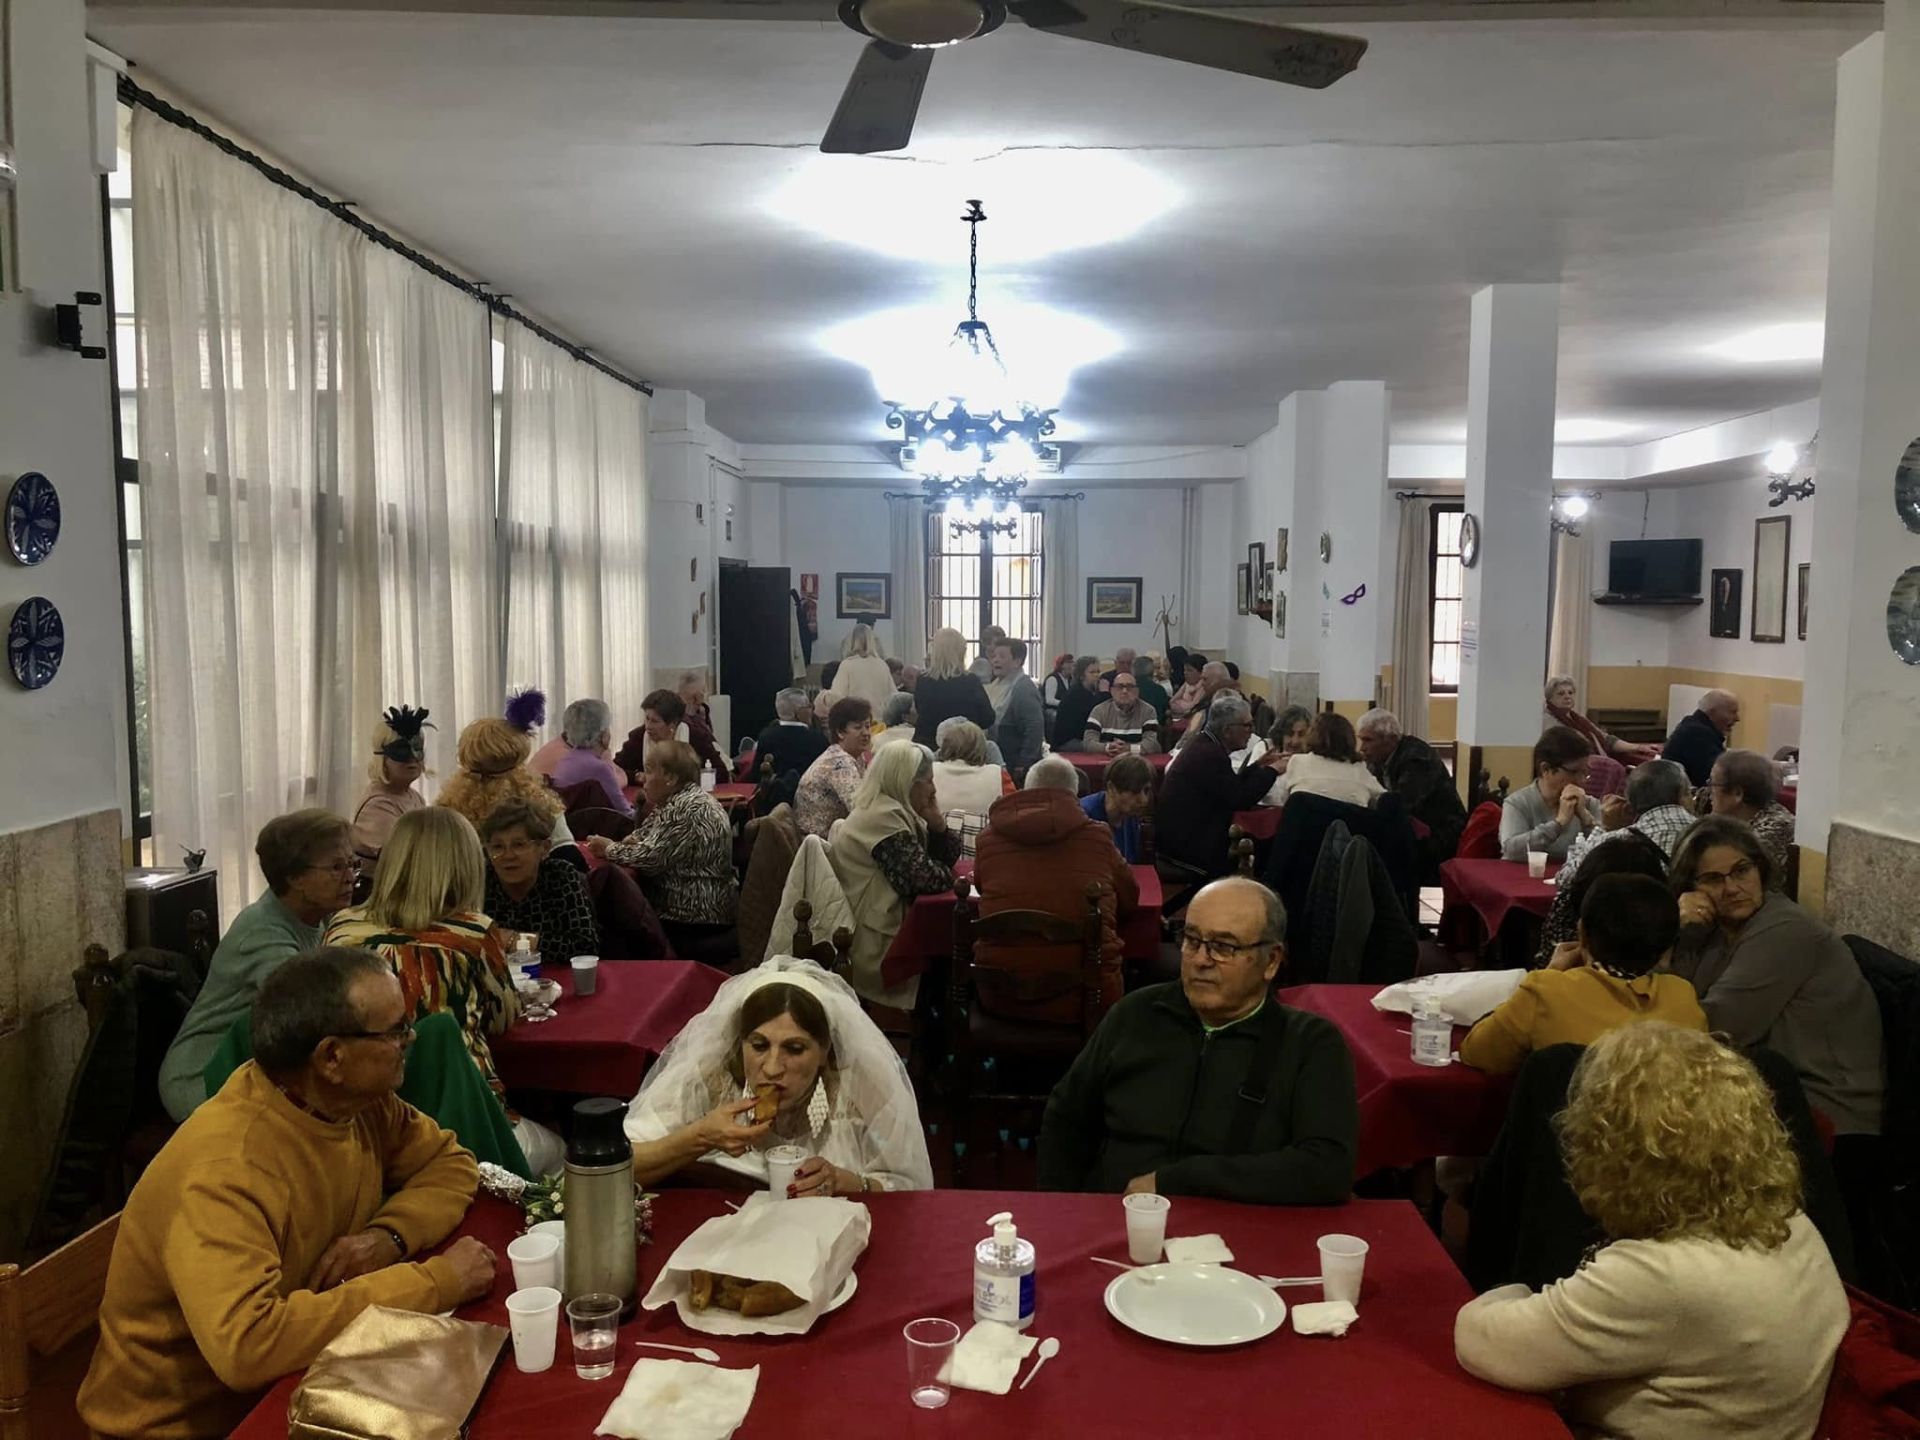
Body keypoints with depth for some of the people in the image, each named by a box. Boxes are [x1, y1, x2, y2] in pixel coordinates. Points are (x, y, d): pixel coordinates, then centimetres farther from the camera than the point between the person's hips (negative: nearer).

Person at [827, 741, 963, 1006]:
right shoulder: (884, 817, -20)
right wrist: (954, 876, -5)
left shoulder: (895, 811, 10)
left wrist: (936, 823, -6)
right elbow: (926, 878, -26)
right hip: (877, 946, -9)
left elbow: (946, 858, 13)